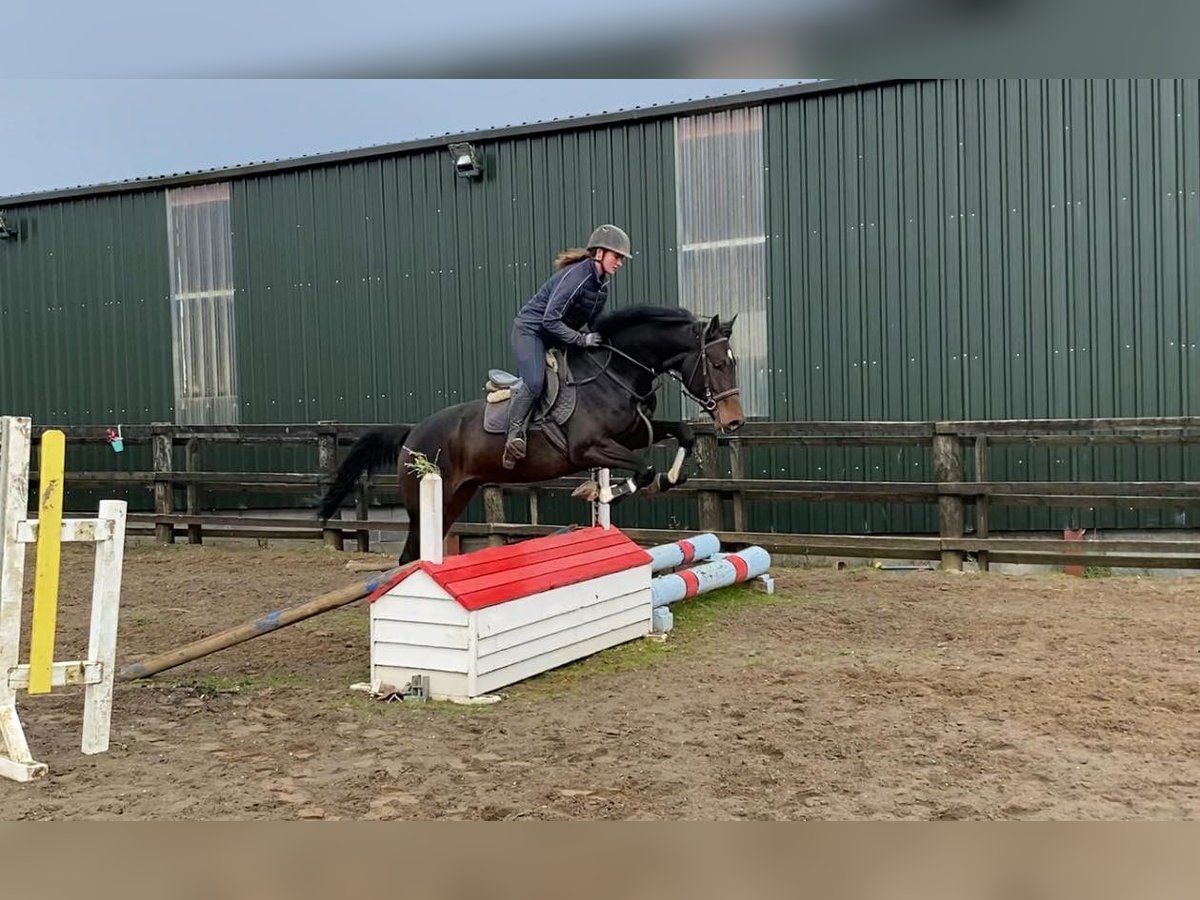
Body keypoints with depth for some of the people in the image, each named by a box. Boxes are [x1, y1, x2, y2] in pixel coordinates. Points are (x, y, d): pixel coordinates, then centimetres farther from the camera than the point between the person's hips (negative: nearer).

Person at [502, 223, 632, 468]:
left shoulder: (602, 285, 3)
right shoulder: (576, 276, -25)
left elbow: (595, 322, 17)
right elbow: (550, 320, -28)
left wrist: (601, 340, -1)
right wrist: (582, 340, -27)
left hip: (558, 337, 10)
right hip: (531, 330, -10)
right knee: (534, 383, -28)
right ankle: (514, 437, -16)